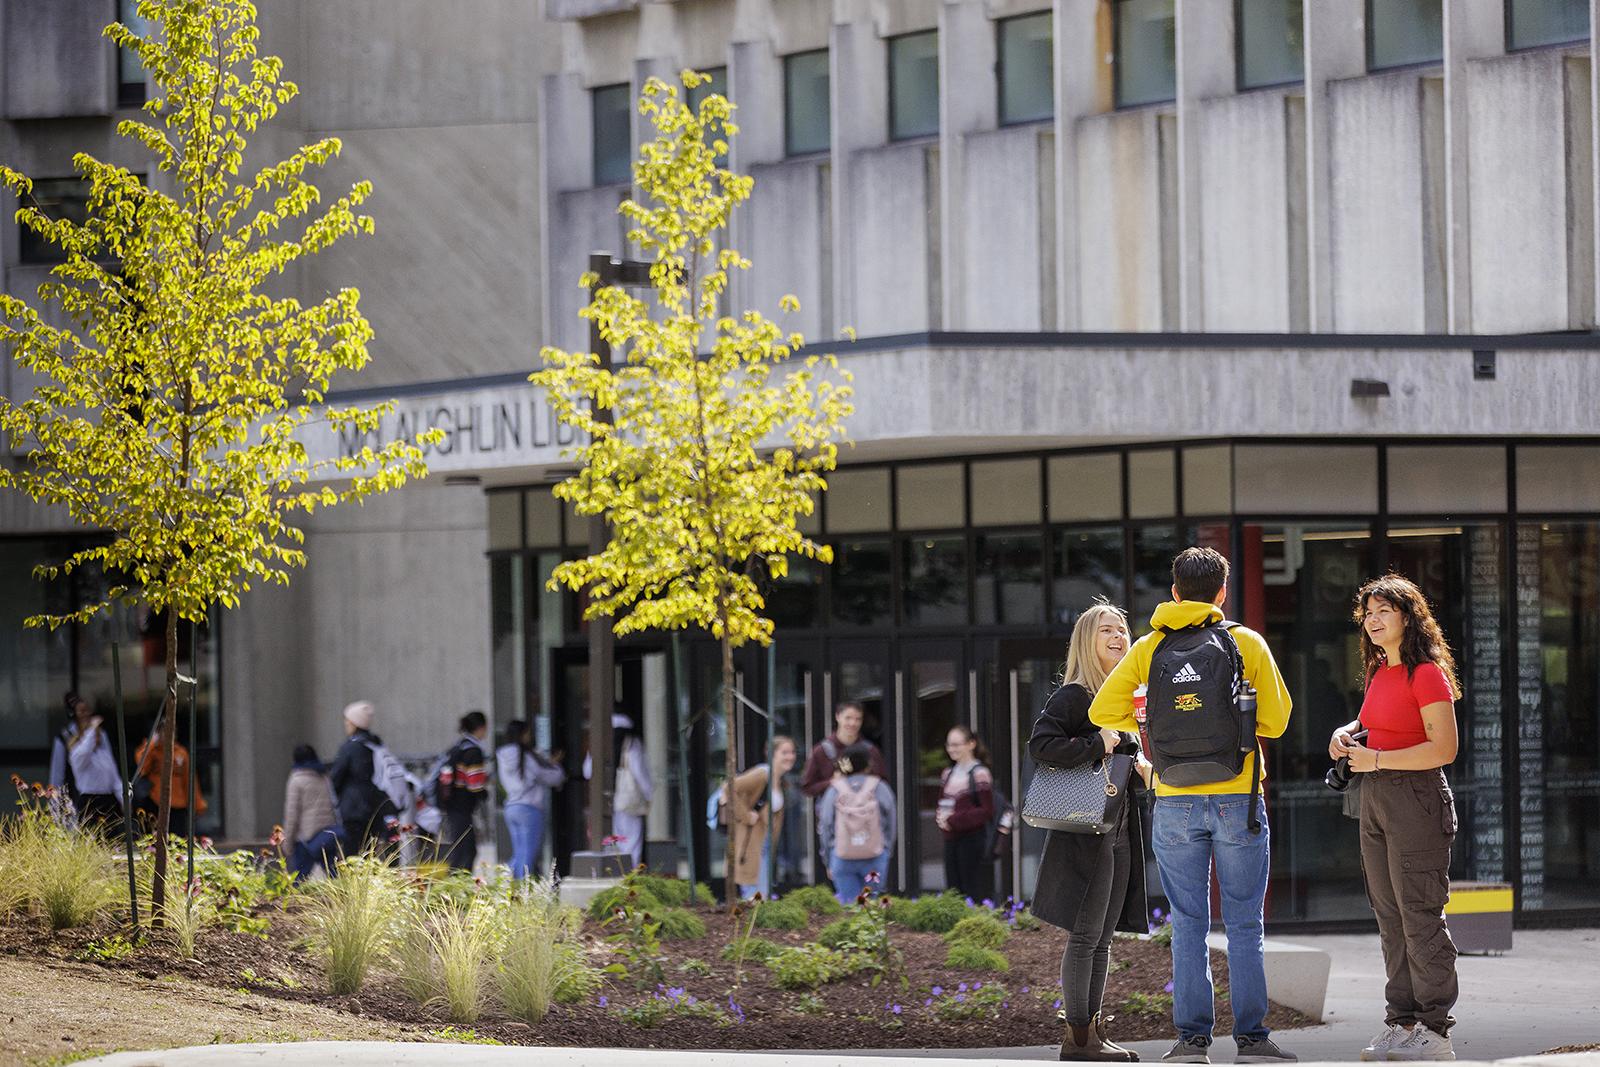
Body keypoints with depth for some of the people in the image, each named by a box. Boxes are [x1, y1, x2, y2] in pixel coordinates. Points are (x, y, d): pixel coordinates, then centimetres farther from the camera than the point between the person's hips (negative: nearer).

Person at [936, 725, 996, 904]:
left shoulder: (979, 773, -9)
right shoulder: (949, 773, 13)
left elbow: (987, 811, -14)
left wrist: (954, 821, -17)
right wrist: (940, 817, -5)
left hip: (973, 840, -7)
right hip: (951, 840, 7)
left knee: (975, 895, -5)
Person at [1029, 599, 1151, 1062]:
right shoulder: (1074, 695, -8)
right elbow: (1040, 743, -20)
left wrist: (1139, 764, 10)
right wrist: (1095, 747, -20)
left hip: (1119, 831, 9)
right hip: (1085, 830, -9)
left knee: (1103, 937, 9)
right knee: (1085, 935, -7)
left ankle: (1093, 1031, 12)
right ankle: (1078, 1036, -6)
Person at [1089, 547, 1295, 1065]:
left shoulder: (1149, 649, 4)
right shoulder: (1246, 643, -1)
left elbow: (1103, 711, -1)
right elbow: (1276, 720, 0)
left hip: (1175, 805, 2)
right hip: (1237, 802, -2)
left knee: (1188, 925, 7)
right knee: (1244, 925, 3)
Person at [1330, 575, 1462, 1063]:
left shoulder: (1427, 674, -12)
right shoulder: (1380, 672, 13)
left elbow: (1444, 748, -19)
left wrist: (1377, 759, -17)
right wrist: (1348, 732, 10)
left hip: (1416, 798, -9)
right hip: (1375, 801, 9)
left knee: (1419, 917, -8)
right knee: (1390, 918, 10)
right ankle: (1403, 1022, 14)